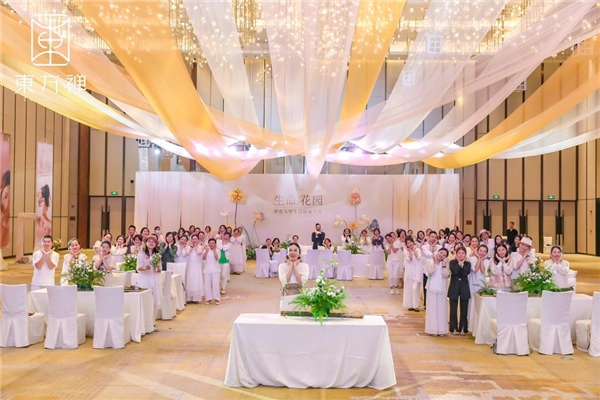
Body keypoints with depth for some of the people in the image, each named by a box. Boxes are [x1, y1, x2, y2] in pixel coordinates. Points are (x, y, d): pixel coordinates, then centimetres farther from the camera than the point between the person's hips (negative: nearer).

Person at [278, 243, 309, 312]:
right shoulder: (282, 266, 2)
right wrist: (291, 266, -7)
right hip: (287, 297, 0)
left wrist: (295, 266, -8)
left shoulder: (304, 265, 1)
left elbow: (301, 281, -13)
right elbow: (284, 281, -13)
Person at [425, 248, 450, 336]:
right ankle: (433, 329, 5)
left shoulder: (445, 264, 6)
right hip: (432, 288, -3)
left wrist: (443, 264, -10)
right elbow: (430, 272, -15)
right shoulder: (429, 261, -1)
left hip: (442, 289, 3)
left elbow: (445, 275, -8)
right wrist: (435, 262, -15)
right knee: (432, 308, 0)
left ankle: (440, 329, 13)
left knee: (441, 309, 6)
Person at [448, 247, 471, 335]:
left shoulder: (468, 263, 5)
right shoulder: (452, 262, 2)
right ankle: (454, 328, 12)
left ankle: (463, 328, 14)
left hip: (464, 288, 1)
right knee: (453, 309, 3)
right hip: (454, 288, -1)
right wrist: (459, 263, -9)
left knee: (464, 309, 5)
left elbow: (466, 273, -14)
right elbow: (454, 271, -18)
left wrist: (462, 264, -9)